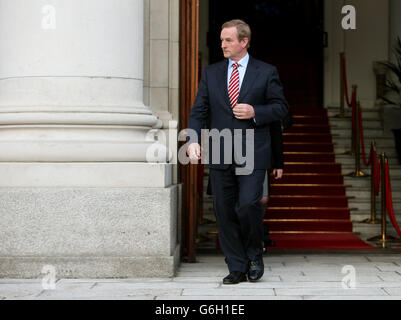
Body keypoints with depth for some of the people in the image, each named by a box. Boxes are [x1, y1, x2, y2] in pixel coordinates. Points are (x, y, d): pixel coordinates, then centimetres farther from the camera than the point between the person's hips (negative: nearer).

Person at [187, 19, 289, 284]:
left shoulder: (266, 72, 4)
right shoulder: (211, 73, 11)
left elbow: (281, 107, 6)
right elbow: (199, 111, 7)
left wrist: (255, 112, -12)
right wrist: (193, 139, -9)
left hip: (252, 153, -3)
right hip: (220, 154, 3)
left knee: (248, 206, -15)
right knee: (225, 212, 4)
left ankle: (255, 254, 12)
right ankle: (237, 268, 15)